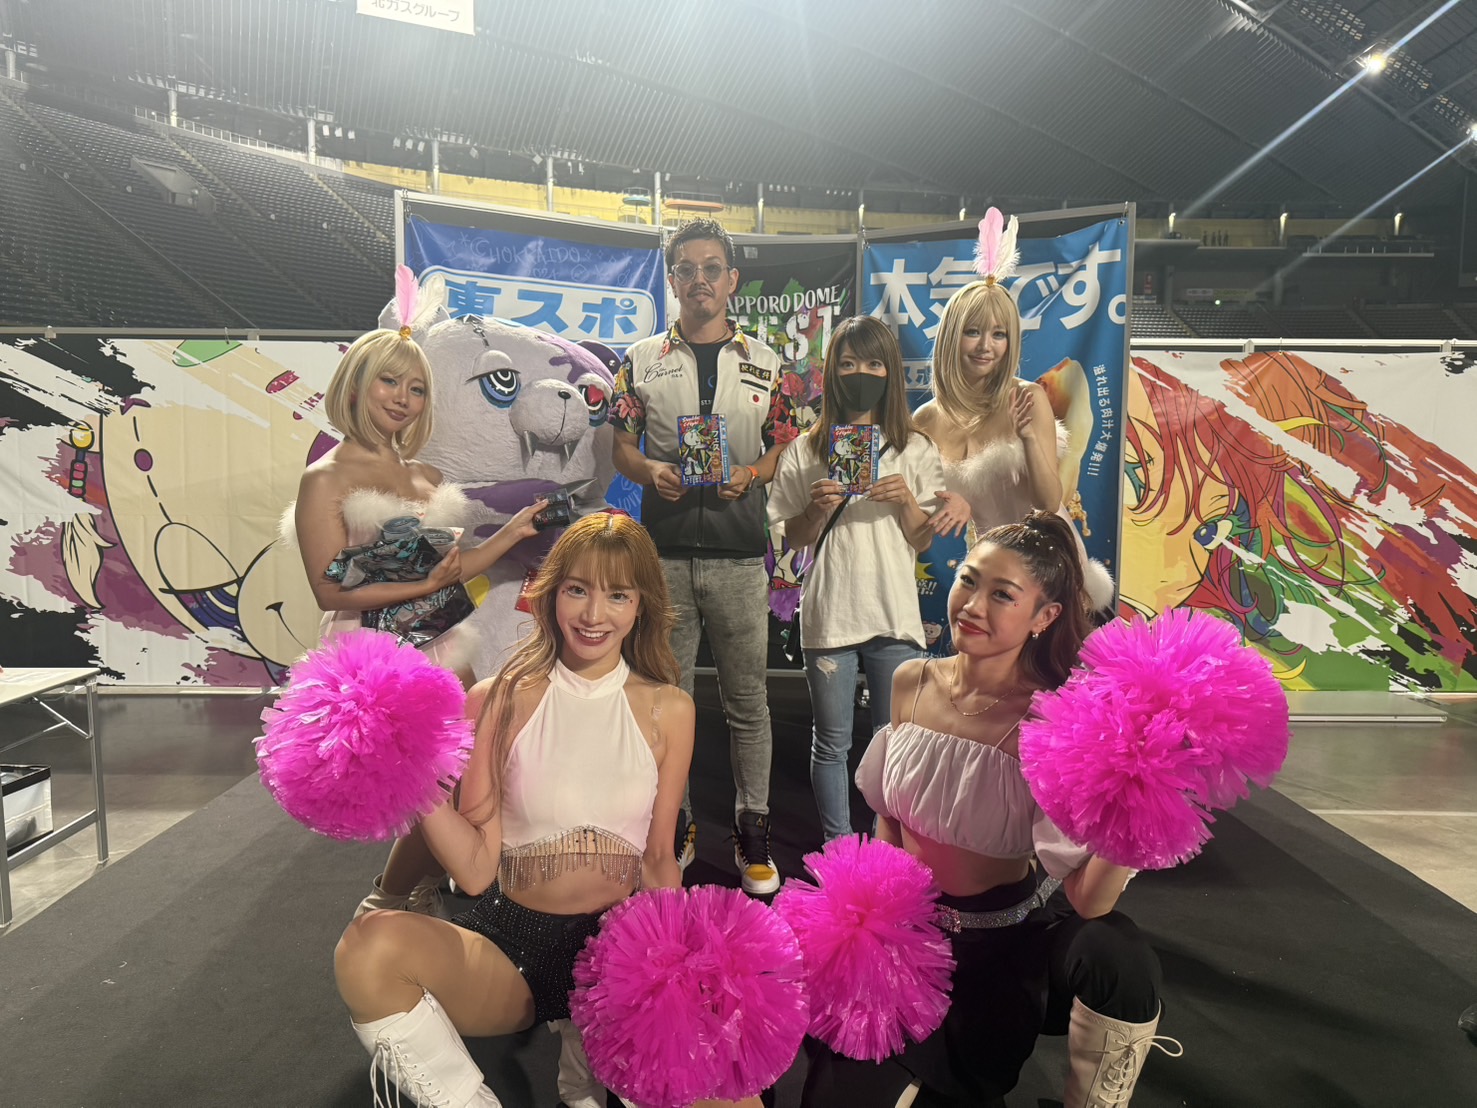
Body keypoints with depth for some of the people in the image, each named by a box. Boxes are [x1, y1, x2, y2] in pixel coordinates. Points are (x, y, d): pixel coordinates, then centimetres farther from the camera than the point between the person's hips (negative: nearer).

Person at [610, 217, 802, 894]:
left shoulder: (765, 362, 10)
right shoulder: (643, 359, 10)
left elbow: (785, 449, 9)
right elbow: (621, 445, 9)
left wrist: (749, 476, -12)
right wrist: (651, 471, -12)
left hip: (739, 551, 0)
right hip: (664, 550, 1)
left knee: (747, 697, 6)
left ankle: (752, 827, 20)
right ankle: (674, 820, 25)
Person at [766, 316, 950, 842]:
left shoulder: (916, 450, 5)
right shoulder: (806, 450, 4)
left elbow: (923, 541, 4)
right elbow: (793, 538, 7)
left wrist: (906, 500, -14)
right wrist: (818, 509, -13)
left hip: (895, 616, 0)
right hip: (828, 614, 0)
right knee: (832, 744, 10)